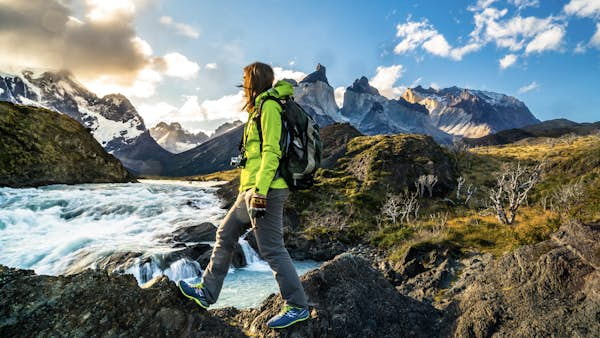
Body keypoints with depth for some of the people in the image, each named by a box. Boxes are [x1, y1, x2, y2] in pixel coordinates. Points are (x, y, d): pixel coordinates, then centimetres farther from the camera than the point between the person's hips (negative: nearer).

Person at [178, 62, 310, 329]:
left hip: (266, 190, -11)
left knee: (272, 249, -4)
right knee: (225, 235, 15)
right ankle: (206, 293, 28)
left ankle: (297, 306, 12)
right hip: (253, 190, 11)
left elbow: (271, 152, -19)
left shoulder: (269, 106, -9)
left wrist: (260, 191, -23)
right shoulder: (261, 108, 21)